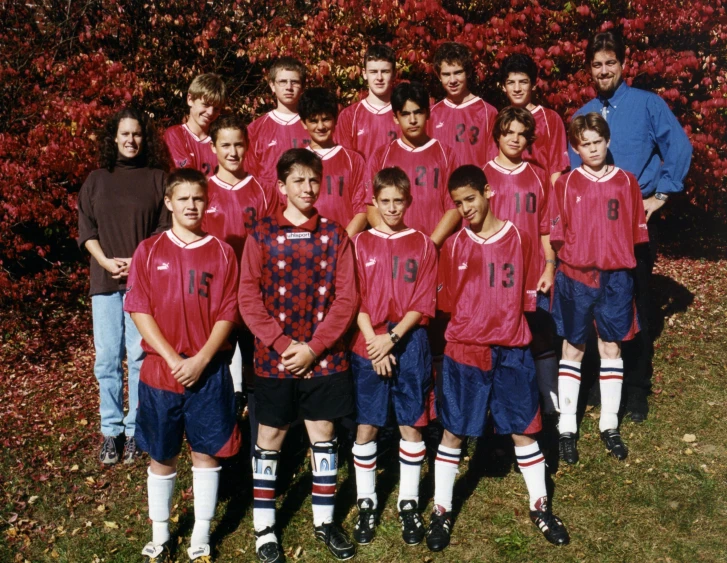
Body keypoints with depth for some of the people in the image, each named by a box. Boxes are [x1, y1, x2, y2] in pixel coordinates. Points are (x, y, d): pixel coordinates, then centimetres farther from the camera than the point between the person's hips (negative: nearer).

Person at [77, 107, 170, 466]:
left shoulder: (157, 178, 6)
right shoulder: (96, 180, 13)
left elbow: (165, 228, 1)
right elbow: (85, 228, 9)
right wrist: (105, 261, -7)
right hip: (105, 280, 2)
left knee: (140, 355, -3)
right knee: (106, 358, 2)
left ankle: (136, 430, 8)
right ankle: (110, 430, 13)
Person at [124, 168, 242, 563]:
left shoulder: (221, 252, 1)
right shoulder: (149, 251, 2)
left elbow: (227, 313, -3)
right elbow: (139, 310, -3)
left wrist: (200, 360, -13)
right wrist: (172, 358, -12)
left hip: (209, 373, 0)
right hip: (159, 371, 0)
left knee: (206, 454, 8)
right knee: (161, 457, 11)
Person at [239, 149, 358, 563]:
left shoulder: (335, 234, 2)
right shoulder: (263, 234, -1)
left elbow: (347, 297, -4)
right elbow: (248, 298, -5)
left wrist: (313, 347, -12)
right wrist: (283, 345, -14)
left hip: (326, 357, 1)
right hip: (274, 357, -1)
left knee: (324, 435, 11)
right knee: (270, 438, 9)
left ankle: (325, 521, 28)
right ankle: (265, 527, 23)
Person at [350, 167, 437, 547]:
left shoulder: (422, 245, 4)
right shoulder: (361, 243, 4)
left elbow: (424, 304, -2)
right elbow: (354, 300, -1)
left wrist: (393, 337, -13)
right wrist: (374, 342, -11)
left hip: (410, 343, 0)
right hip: (368, 346, 0)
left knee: (411, 426, 5)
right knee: (365, 427, 4)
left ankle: (409, 504, 20)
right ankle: (366, 503, 20)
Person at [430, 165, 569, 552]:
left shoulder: (518, 239, -1)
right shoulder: (454, 245, -1)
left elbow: (528, 295, 5)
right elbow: (446, 301, 7)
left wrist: (504, 321, 2)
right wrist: (472, 322, 2)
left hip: (512, 352, 0)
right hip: (463, 351, 0)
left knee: (523, 430, 11)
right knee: (453, 433, 8)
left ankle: (540, 507, 29)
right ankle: (441, 511, 22)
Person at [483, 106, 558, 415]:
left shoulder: (538, 177, 10)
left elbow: (546, 228, 9)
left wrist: (550, 267, 0)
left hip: (533, 275, 1)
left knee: (542, 341, 1)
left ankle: (551, 407, 10)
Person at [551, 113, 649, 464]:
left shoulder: (626, 182, 4)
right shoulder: (566, 184, 0)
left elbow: (636, 231, 5)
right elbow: (557, 234, 0)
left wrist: (621, 260, -1)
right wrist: (568, 261, -6)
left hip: (616, 277, 1)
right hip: (575, 277, -1)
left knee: (611, 347, 8)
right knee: (572, 349, 6)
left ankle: (609, 425, 21)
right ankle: (567, 427, 14)